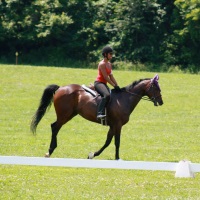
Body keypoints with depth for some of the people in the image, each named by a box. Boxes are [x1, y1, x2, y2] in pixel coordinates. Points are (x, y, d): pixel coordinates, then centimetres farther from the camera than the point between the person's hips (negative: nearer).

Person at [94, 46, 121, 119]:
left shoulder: (109, 64, 15)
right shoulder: (102, 64, -13)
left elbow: (111, 77, 17)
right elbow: (106, 77, -17)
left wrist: (117, 86, 9)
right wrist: (114, 86, -17)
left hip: (104, 84, 10)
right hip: (99, 83, -10)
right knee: (107, 95, -34)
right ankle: (100, 113, -44)